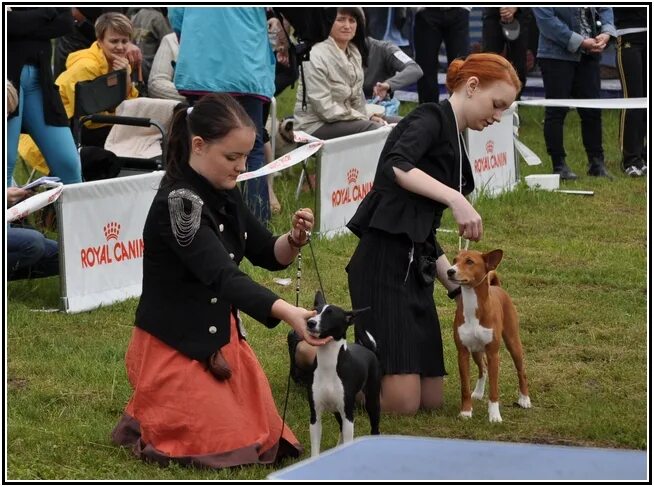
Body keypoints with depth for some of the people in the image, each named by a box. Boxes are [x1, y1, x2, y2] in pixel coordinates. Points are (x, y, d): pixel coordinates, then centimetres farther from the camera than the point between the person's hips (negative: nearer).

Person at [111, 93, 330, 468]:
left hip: (220, 336, 9)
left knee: (264, 437, 14)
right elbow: (222, 275, -37)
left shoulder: (225, 194, 0)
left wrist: (294, 240, -16)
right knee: (231, 447, -8)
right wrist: (288, 312, -49)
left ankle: (166, 412, 30)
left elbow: (267, 255, 8)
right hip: (174, 348, -9)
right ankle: (145, 420, 15)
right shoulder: (177, 202, -26)